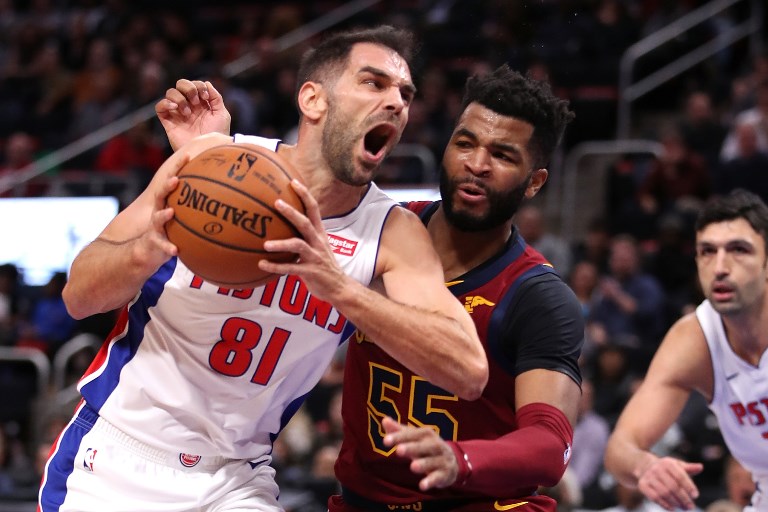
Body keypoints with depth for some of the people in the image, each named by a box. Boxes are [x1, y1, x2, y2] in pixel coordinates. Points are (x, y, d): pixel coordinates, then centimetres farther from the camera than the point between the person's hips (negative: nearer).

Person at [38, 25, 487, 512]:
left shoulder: (393, 233, -7)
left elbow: (468, 372, -22)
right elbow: (78, 297, -7)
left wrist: (338, 286, -34)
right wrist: (148, 249, -30)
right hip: (117, 458, -2)